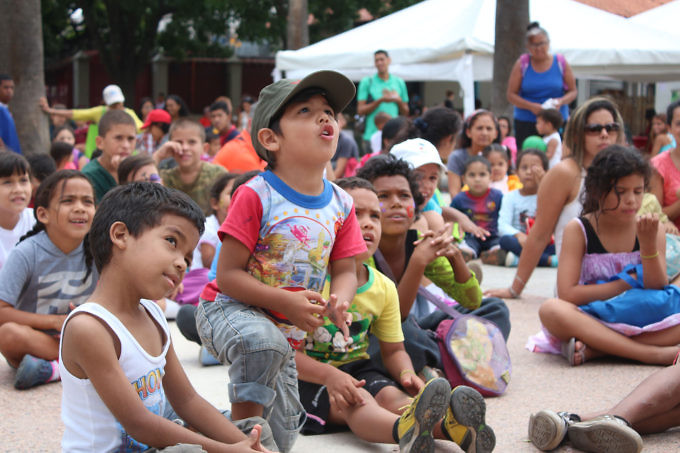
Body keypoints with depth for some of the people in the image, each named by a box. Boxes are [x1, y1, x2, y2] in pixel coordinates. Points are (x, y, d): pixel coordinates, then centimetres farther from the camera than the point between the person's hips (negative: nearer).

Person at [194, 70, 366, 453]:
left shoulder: (340, 204, -3)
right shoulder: (256, 196, -20)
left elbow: (345, 270, 2)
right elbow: (228, 275, -20)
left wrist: (340, 301, -22)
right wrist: (286, 302, -31)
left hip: (288, 333, 6)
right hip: (231, 310, -6)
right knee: (263, 340, -42)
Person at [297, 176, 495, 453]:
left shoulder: (384, 288, 8)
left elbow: (393, 350, 15)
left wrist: (406, 373, -11)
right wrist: (329, 375, -32)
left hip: (356, 368, 5)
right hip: (309, 376, -5)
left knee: (392, 396, -27)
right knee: (356, 402, -35)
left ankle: (449, 426, -60)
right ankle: (405, 430, -69)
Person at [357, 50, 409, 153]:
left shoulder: (399, 82, 14)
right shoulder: (367, 82, 5)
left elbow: (405, 112, 17)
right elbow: (360, 110, -2)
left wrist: (398, 100, -4)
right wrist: (380, 100, -12)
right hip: (372, 136, -2)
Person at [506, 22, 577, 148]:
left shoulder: (560, 62, 5)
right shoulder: (522, 63, 3)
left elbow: (573, 91, 9)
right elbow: (511, 95, 1)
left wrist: (561, 101, -13)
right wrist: (531, 106, -14)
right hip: (525, 123, 0)